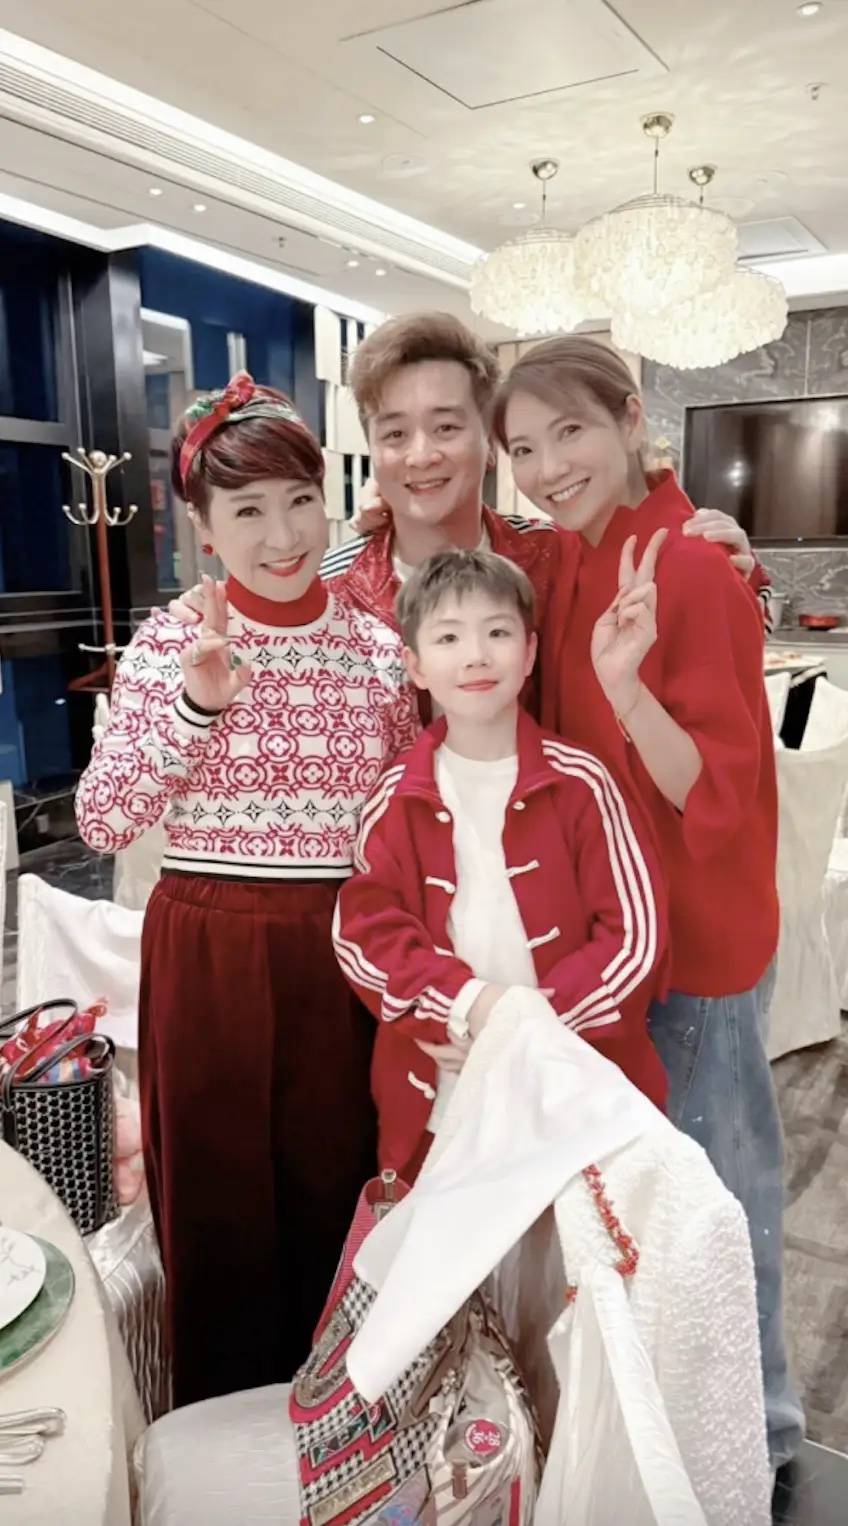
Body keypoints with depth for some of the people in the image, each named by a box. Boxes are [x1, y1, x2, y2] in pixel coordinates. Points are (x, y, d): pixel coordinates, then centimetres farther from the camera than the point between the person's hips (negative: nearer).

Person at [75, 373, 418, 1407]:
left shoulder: (381, 649, 1)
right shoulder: (167, 648, -3)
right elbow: (101, 823, -8)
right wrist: (193, 707, -19)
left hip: (341, 958, 2)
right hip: (205, 954, -1)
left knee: (336, 1190, 14)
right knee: (217, 1202, 12)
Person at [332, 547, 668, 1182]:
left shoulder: (579, 783, -9)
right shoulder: (395, 799, -3)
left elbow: (636, 935, -9)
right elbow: (363, 931, -7)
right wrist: (465, 1002, -22)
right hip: (439, 1102, 2)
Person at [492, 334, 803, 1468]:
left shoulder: (694, 568, -19)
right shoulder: (565, 565, 4)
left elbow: (716, 793, -21)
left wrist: (625, 685, -35)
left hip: (694, 937, -7)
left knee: (713, 1185, 11)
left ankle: (753, 1426, 36)